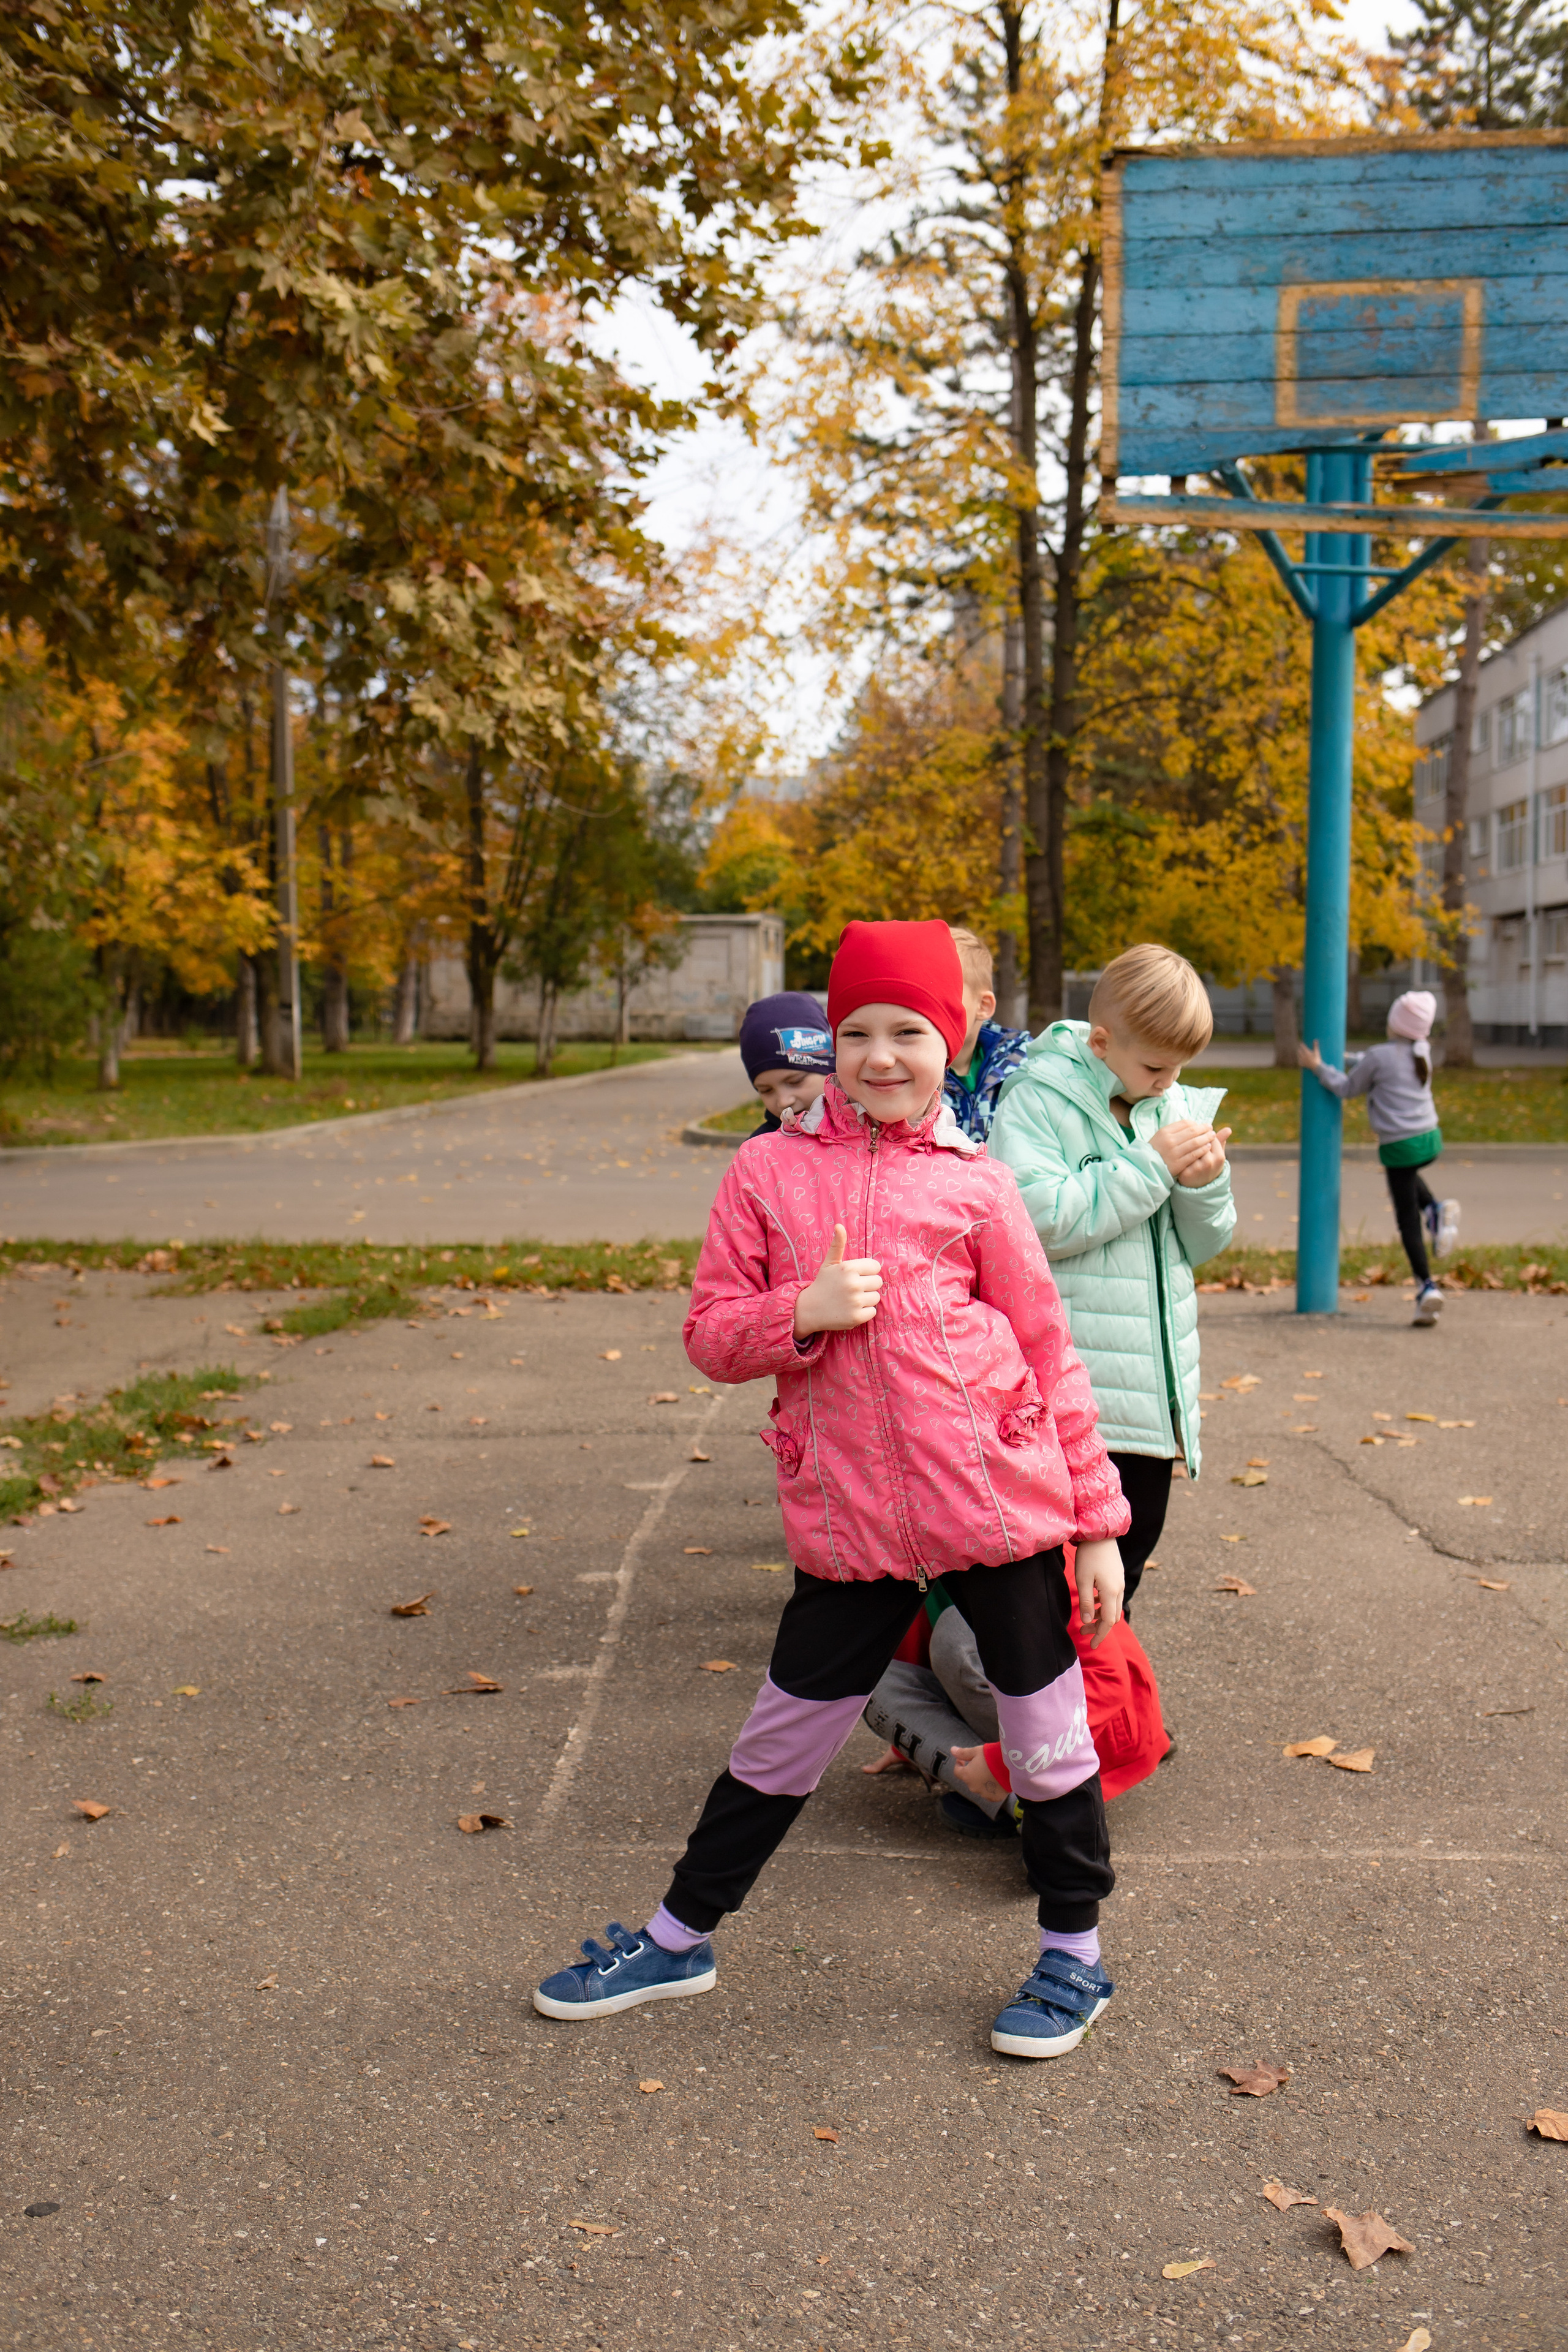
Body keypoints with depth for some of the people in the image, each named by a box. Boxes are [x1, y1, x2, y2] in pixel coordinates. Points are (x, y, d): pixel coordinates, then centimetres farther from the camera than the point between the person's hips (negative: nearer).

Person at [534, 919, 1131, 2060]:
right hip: (849, 1519, 1)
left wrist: (1098, 1521, 4)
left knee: (1047, 1729, 10)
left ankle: (1075, 1956, 32)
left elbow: (1051, 1353, 6)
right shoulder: (770, 1170, 6)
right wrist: (805, 1312, -15)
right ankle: (680, 1939, 33)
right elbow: (710, 1334, 6)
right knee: (784, 1735, 13)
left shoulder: (974, 1182, 3)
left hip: (999, 1496, 0)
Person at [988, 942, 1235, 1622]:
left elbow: (1202, 1245, 12)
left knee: (1137, 1530, 17)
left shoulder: (1177, 1107, 8)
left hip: (1154, 1382, 6)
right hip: (1070, 1389, -6)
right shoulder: (1036, 1102, -10)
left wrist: (1206, 1184, -9)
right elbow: (1044, 1220, -23)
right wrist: (1152, 1167, -19)